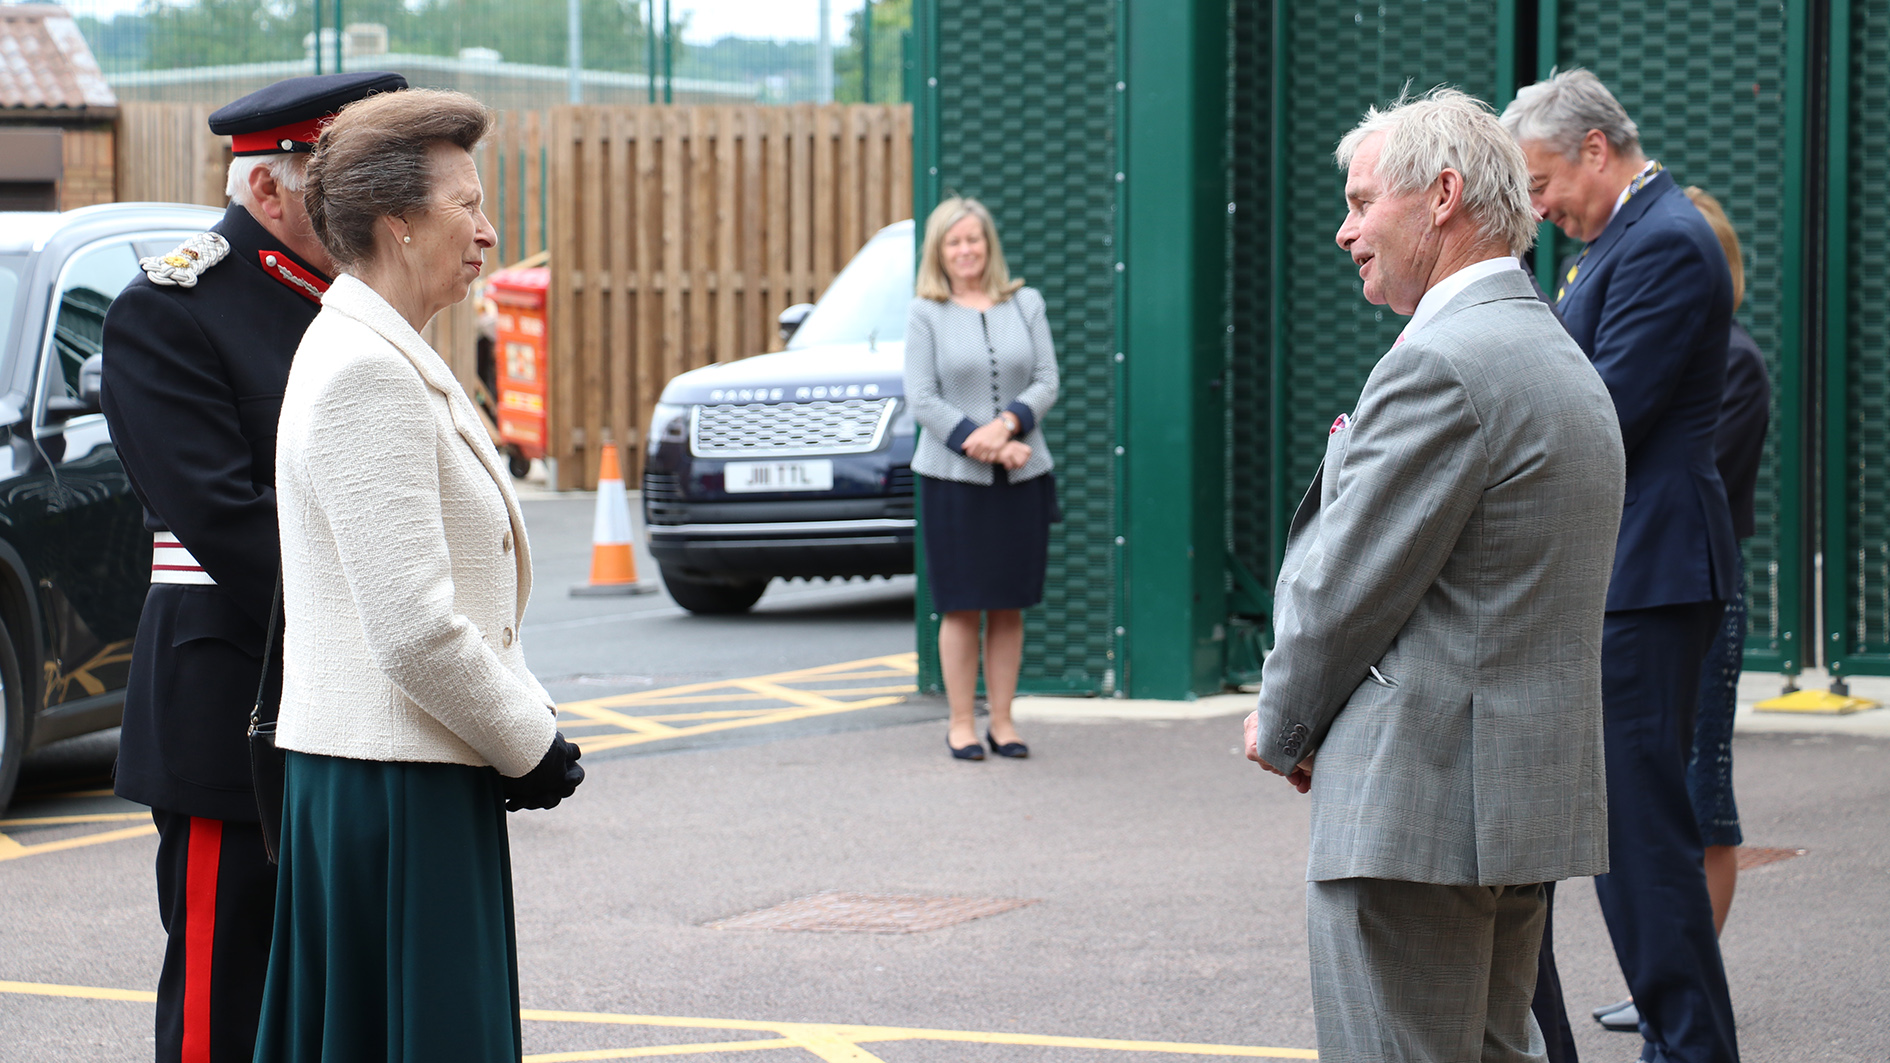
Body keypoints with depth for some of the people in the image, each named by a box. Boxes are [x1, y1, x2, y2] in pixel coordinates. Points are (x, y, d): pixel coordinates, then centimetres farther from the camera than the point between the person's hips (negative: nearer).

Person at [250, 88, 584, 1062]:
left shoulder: (390, 358, 15)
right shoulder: (366, 372, -18)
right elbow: (414, 628, -22)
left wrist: (535, 720, 10)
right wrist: (530, 749, -11)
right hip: (394, 788, -10)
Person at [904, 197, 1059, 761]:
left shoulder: (1026, 304, 9)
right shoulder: (926, 314, 1)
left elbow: (1047, 381, 4)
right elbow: (922, 398, -6)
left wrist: (1007, 424, -14)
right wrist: (981, 442, -16)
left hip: (1023, 479, 3)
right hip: (953, 478, -3)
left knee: (1010, 606, 5)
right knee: (961, 607, -1)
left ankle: (1002, 722, 13)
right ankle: (961, 724, 7)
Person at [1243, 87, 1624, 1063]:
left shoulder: (1437, 366, -16)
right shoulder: (1566, 364, 16)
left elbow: (1347, 589, -15)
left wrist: (1282, 726, 2)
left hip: (1418, 806, -10)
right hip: (1531, 795, 10)